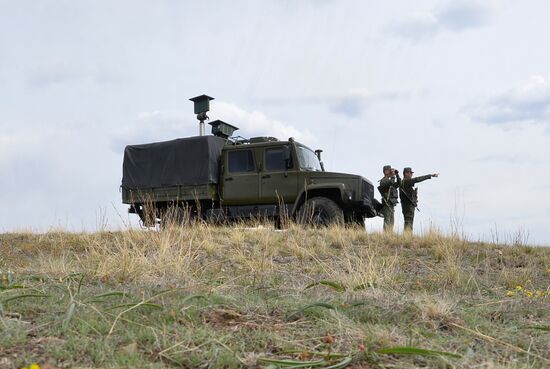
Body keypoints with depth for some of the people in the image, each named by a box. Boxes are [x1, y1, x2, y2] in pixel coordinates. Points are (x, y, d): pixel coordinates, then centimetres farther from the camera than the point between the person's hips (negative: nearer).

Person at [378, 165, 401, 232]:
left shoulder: (389, 180, 21)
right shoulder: (383, 181, -8)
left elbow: (399, 183, 19)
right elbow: (391, 183, -26)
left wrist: (397, 174, 12)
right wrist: (393, 176, -12)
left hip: (391, 205, 9)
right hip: (387, 204, -9)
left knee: (391, 222, 9)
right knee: (387, 221, -12)